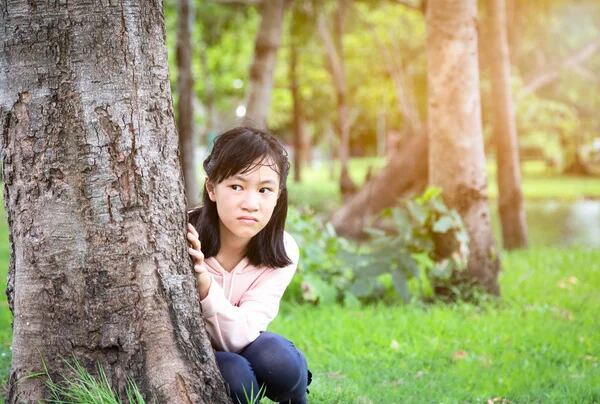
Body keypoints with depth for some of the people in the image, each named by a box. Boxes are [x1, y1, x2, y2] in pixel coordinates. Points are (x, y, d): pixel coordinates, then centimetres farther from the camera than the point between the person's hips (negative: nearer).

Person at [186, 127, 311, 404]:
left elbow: (238, 337, -25)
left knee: (276, 357, -29)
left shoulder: (281, 253, -17)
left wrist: (205, 284, -42)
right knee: (235, 376, -32)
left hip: (239, 350, 3)